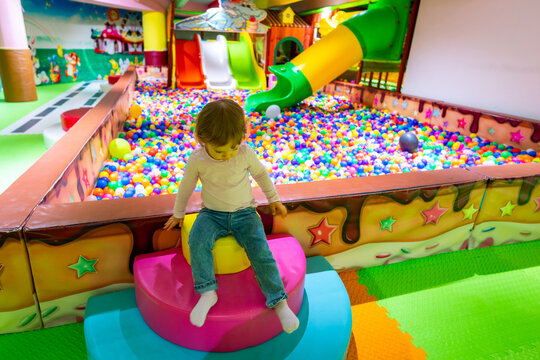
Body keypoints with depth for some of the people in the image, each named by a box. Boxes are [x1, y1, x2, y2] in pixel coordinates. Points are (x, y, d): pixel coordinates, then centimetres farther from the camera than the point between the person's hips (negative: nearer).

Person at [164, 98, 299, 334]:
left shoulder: (246, 154, -12)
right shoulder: (197, 160, -11)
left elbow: (261, 174, 8)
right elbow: (186, 187, 6)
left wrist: (273, 199, 16)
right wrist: (178, 213, 18)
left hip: (244, 213, 0)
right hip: (212, 213, 1)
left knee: (260, 250, -19)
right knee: (197, 240, -29)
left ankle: (278, 301, -9)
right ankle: (207, 293, -17)